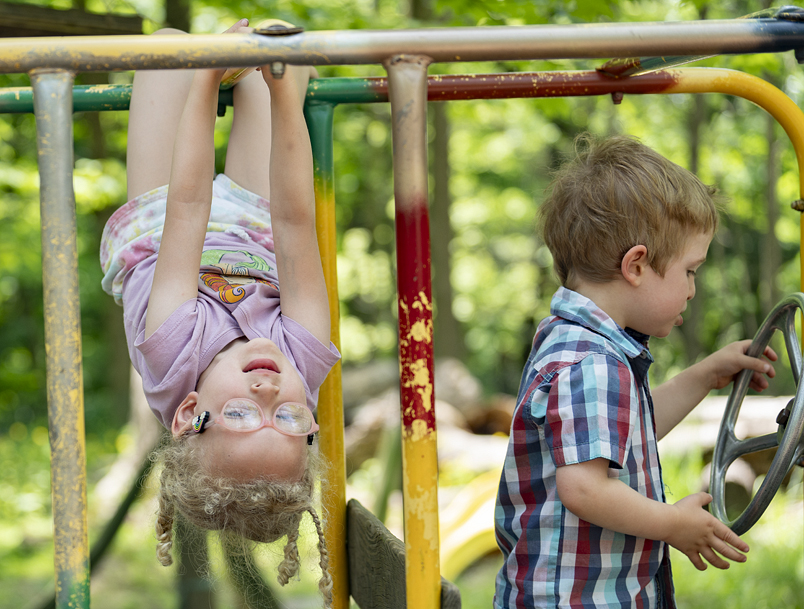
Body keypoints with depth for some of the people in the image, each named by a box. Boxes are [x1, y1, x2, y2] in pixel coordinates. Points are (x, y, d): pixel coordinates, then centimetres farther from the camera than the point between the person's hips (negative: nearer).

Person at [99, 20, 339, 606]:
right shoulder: (306, 361, -46)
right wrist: (282, 94, -53)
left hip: (149, 239, -1)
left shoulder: (175, 356, -49)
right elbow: (295, 222, -49)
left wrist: (206, 81, -46)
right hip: (260, 238, 1)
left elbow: (187, 209, -49)